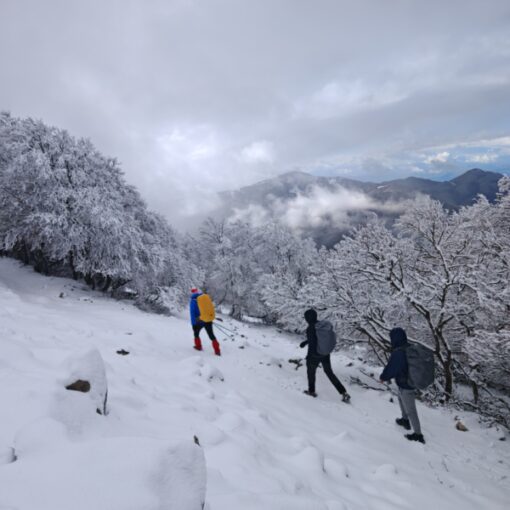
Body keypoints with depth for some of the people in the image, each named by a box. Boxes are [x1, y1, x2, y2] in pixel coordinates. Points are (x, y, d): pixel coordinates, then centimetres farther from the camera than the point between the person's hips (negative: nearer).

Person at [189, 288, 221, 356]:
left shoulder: (193, 300, -6)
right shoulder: (206, 296, 4)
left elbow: (192, 313, -8)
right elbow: (211, 307, 12)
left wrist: (193, 324, -4)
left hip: (200, 320, -3)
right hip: (209, 320, 3)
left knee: (196, 333, 24)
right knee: (211, 335, 10)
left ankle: (198, 346, 33)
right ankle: (217, 351, 4)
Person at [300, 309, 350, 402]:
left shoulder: (310, 328, -25)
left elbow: (312, 344, -23)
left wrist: (308, 358, -10)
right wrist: (305, 342, 21)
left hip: (315, 355, -7)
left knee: (311, 371, 21)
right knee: (329, 372, 20)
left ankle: (311, 391, 40)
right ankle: (344, 393, 13)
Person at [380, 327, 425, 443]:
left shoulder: (397, 353, -31)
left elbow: (391, 369, -22)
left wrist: (383, 377, -2)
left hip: (406, 387, -9)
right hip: (413, 381, 9)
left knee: (410, 411, 8)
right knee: (401, 399, 31)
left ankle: (418, 434, 23)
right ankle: (405, 420, 50)